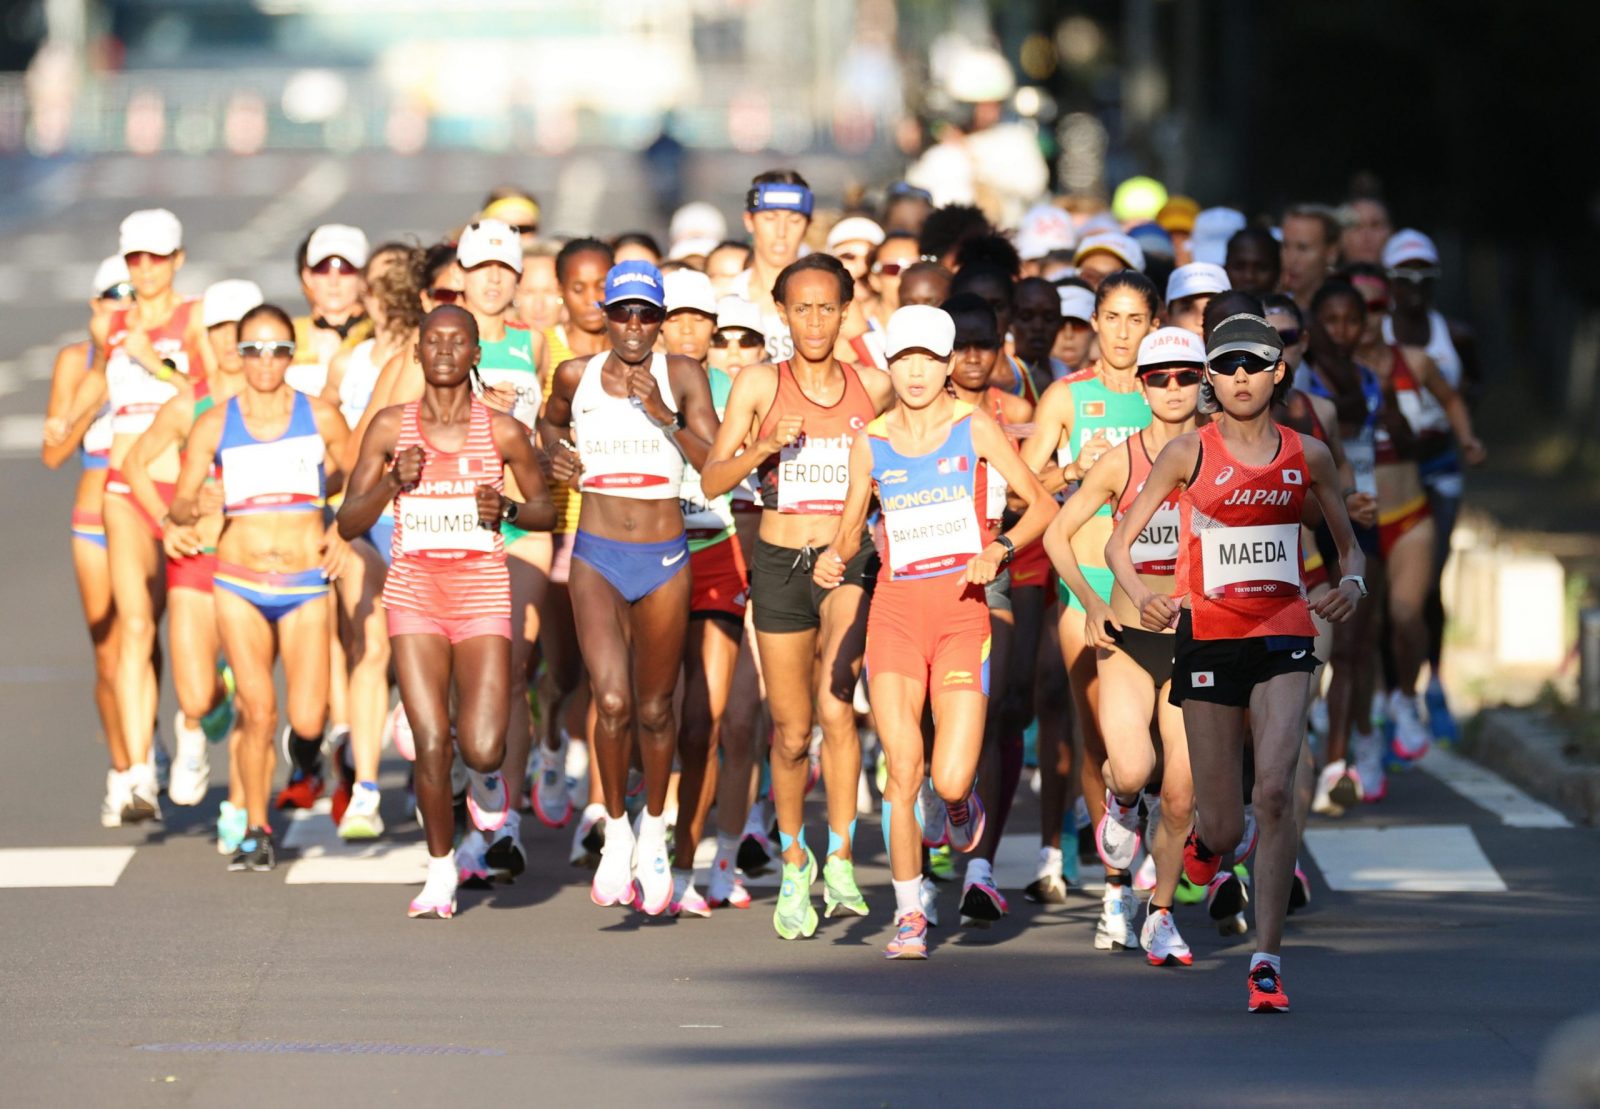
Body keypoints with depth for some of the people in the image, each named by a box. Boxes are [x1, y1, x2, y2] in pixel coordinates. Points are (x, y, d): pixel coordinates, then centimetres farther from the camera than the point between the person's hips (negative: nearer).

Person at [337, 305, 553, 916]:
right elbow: (348, 524, 3)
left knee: (482, 750, -14)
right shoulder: (391, 426, 2)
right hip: (414, 592, 1)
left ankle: (484, 774, 25)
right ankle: (440, 872, 14)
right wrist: (393, 481, -14)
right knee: (430, 744, -7)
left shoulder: (502, 431, 0)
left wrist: (509, 511, -9)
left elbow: (546, 511, 13)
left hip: (483, 595, -1)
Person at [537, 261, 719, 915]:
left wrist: (663, 415, -18)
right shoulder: (576, 376, 3)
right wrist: (554, 451, 5)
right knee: (612, 702, -16)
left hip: (665, 560, 0)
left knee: (654, 710, 10)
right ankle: (616, 833, 4)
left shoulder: (680, 376, -1)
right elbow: (550, 421, 25)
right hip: (597, 558, 0)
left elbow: (718, 467, -8)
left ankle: (654, 831, 32)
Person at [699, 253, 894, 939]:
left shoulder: (874, 387, 5)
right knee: (792, 733, 7)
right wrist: (766, 446, -19)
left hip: (851, 562, -1)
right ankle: (793, 865, 29)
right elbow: (712, 479, -3)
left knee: (834, 708, -23)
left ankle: (840, 861, -17)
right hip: (780, 566, 1)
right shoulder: (759, 383, 0)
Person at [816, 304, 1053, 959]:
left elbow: (1041, 505, 3)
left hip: (962, 611, -1)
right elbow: (850, 529, 17)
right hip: (895, 610, 1)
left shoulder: (974, 427, 0)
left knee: (950, 781, -12)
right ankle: (908, 916, 6)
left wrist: (998, 550, -14)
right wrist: (833, 558, -6)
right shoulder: (871, 443, 6)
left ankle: (961, 803, 27)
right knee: (903, 773, -8)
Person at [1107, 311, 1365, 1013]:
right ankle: (1204, 839, 42)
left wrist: (1352, 584, -6)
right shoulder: (1190, 453, 0)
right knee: (1225, 826, 1)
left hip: (1284, 638, 1)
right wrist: (1141, 599, -19)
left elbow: (1349, 545, 17)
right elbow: (1119, 543, 2)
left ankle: (1267, 960, -12)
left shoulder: (1308, 456, 6)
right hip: (1208, 640, -1)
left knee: (1274, 791, -19)